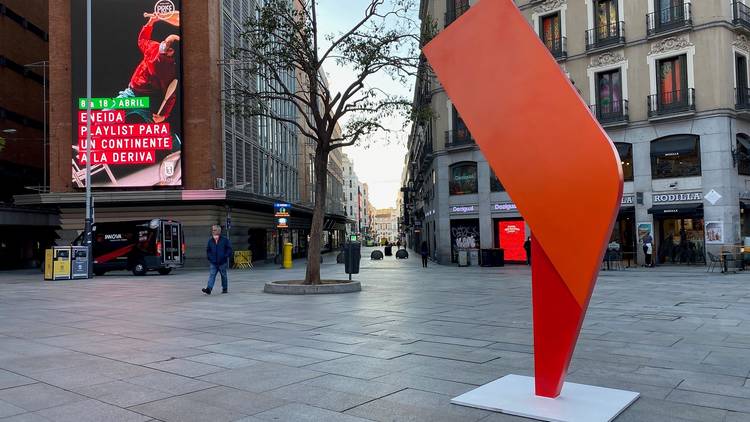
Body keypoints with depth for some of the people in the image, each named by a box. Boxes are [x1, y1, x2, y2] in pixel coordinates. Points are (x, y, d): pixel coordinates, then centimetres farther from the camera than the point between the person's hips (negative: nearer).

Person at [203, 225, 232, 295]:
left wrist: (226, 256, -10)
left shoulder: (224, 240, -4)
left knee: (224, 276, 8)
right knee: (211, 275, -8)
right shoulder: (210, 241, 5)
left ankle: (225, 289, 21)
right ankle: (209, 289, -16)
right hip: (213, 263, 2)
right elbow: (208, 250, 17)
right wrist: (209, 257, 4)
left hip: (222, 262, -2)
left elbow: (229, 249, -1)